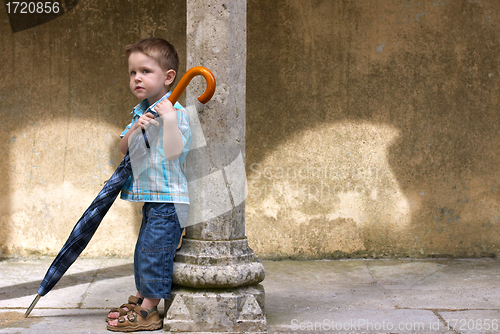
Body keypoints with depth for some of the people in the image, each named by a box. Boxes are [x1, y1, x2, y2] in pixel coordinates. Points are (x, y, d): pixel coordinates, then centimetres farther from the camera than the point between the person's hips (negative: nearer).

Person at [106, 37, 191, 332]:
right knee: (144, 251, 18)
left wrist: (169, 120, -33)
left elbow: (173, 151, -25)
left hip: (169, 199, -9)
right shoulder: (140, 111, 13)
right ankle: (140, 298, 32)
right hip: (151, 197, 9)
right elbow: (124, 148, 7)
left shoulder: (175, 112, -14)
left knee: (153, 250, -6)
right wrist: (135, 128, -10)